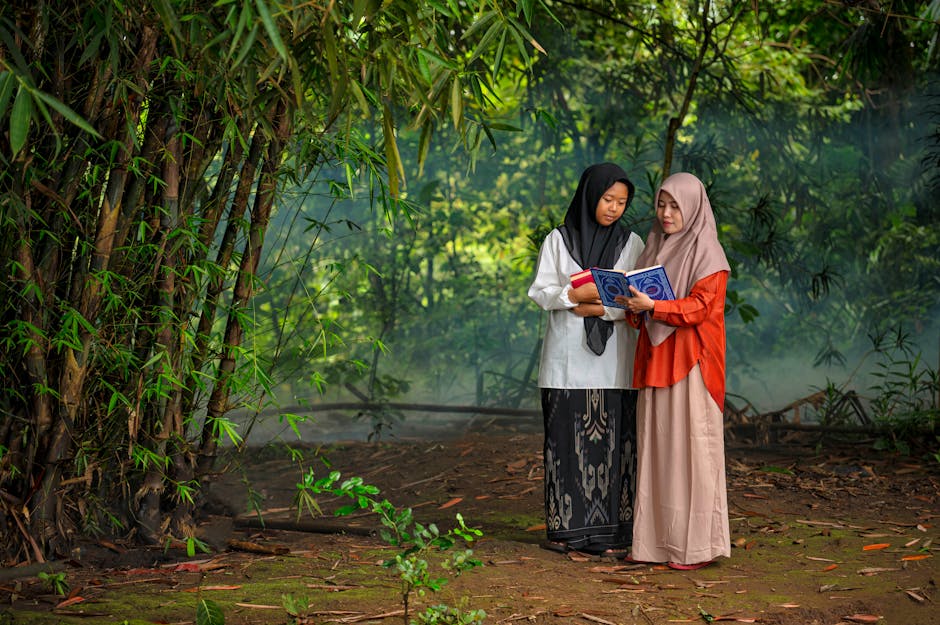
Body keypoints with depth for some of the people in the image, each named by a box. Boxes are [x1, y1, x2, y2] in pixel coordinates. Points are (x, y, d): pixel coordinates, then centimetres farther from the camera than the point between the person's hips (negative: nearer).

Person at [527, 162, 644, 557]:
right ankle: (566, 528, 6)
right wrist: (579, 294, -16)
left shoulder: (632, 243, 9)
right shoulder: (558, 240, 7)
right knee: (567, 439, -1)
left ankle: (612, 532, 0)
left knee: (613, 441, -3)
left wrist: (600, 308, -13)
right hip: (568, 358, 0)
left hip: (613, 359, 0)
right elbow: (540, 292, 0)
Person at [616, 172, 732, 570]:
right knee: (656, 445, 6)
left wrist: (652, 306, -25)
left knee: (690, 445, -6)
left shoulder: (706, 252, -5)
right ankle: (657, 540, 10)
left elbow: (699, 306, -14)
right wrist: (633, 305, -4)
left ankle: (697, 545, -2)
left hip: (690, 360, -7)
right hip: (655, 359, 7)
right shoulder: (655, 247, 16)